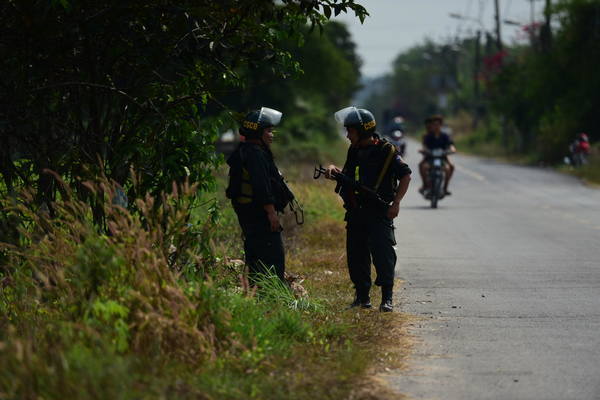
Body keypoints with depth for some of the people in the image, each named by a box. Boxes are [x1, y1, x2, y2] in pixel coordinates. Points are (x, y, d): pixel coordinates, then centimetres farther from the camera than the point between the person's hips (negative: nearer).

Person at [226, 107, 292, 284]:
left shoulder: (244, 152, 17)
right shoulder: (256, 154, -16)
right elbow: (261, 185, -23)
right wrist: (271, 211, -22)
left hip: (248, 214, 11)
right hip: (259, 215, -11)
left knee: (255, 257, 14)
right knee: (274, 257, -12)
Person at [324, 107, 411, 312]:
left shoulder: (386, 151, -8)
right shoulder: (354, 151, 12)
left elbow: (405, 175, -5)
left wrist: (396, 202, -12)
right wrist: (334, 170, 4)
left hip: (379, 213, -7)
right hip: (355, 214, 7)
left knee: (383, 253, -10)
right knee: (356, 255, 8)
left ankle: (387, 298, -8)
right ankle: (362, 296, 18)